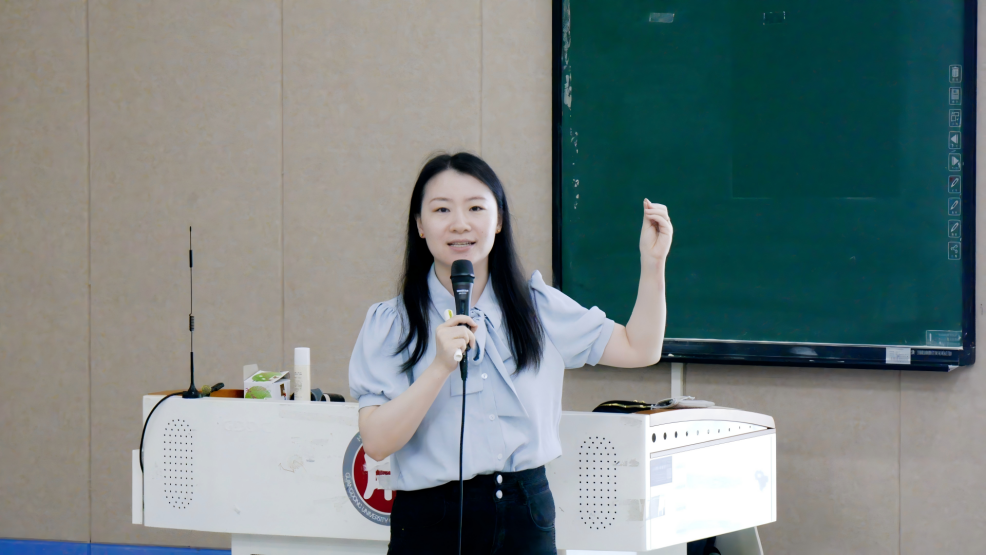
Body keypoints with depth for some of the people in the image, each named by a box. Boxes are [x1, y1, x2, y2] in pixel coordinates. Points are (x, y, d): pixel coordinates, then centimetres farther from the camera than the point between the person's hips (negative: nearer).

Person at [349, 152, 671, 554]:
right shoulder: (390, 325, -2)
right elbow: (377, 442, -12)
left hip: (526, 518, 3)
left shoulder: (539, 308, 7)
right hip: (432, 522, -3)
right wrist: (441, 366, -21)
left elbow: (639, 349, 11)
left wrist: (653, 263, 2)